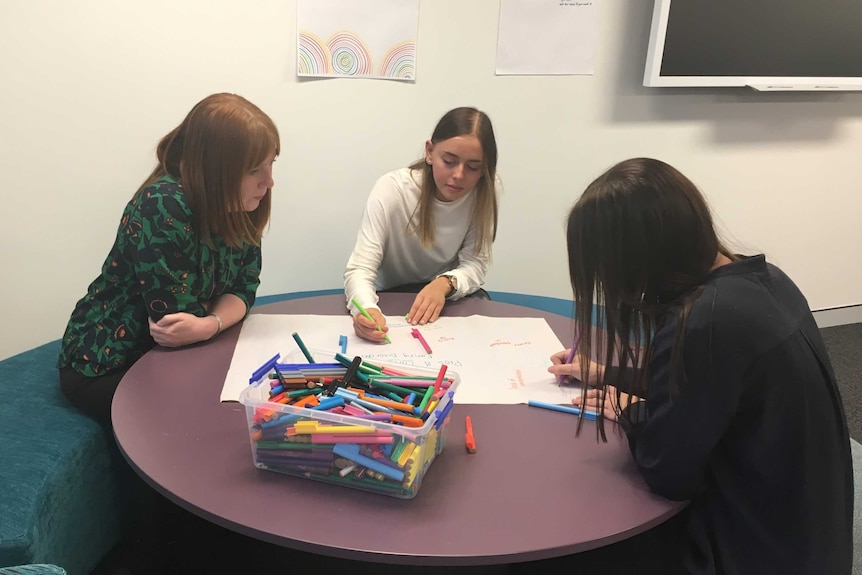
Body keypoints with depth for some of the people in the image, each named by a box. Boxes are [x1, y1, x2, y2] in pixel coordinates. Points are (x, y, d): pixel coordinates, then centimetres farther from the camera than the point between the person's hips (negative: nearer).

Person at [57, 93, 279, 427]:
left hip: (172, 353, 7)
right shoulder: (163, 208, -29)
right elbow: (175, 316, -30)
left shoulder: (240, 206, -7)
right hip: (105, 366, -7)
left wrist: (210, 324, -26)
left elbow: (242, 288, -8)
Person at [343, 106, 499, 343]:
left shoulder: (484, 192, -15)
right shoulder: (392, 189, -24)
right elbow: (359, 269, -29)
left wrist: (445, 284, -38)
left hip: (447, 298, 2)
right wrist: (367, 309, -51)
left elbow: (476, 263, -15)